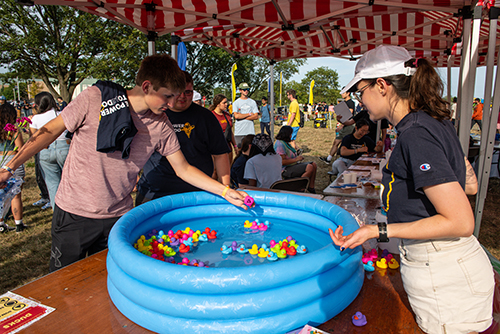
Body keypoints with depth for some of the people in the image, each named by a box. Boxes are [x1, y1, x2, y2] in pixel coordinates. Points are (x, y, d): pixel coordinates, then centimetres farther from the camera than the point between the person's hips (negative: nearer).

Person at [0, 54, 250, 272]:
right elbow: (50, 131, -5)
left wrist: (225, 192, -8)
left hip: (118, 217, 3)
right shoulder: (95, 99, -16)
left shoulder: (161, 127, -7)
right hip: (74, 213, -2)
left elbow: (183, 169, -1)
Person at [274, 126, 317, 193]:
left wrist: (297, 155, 9)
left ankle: (311, 187, 1)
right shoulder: (280, 144, -18)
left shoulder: (285, 142, 15)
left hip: (293, 165, 11)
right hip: (286, 170, -11)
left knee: (314, 165, -1)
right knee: (310, 167, -25)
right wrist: (296, 159, -18)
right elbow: (282, 162, -24)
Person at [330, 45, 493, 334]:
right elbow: (470, 184, 14)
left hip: (443, 279, -9)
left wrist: (378, 231, -25)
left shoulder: (416, 134, -23)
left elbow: (461, 222, -24)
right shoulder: (436, 122, 6)